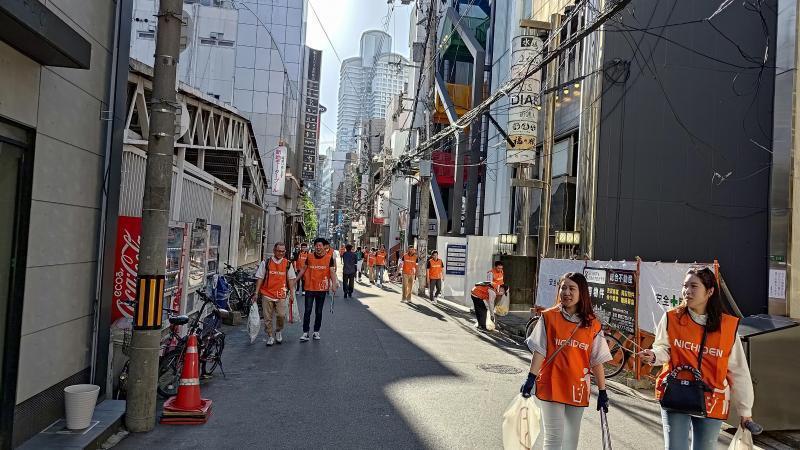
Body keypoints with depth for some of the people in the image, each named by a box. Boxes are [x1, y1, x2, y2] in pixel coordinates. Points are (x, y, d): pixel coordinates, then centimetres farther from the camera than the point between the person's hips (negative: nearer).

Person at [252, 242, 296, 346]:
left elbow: (291, 279, 10)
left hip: (281, 295, 0)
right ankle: (270, 336, 20)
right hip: (267, 294, 0)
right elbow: (260, 278, 4)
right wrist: (256, 293, -1)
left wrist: (291, 293, 4)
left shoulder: (288, 264, 6)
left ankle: (278, 331, 18)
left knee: (281, 315, -10)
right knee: (268, 318, 4)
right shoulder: (266, 263, 2)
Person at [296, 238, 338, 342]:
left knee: (318, 312, 10)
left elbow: (332, 272, -4)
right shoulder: (310, 256, 2)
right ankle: (305, 333, 3)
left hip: (322, 288, 0)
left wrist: (334, 284, -16)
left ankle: (316, 331, 22)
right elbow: (303, 269, 12)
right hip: (309, 288, 0)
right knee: (307, 311, -2)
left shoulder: (329, 257, -2)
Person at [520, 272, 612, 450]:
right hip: (552, 385, -3)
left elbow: (597, 361, 6)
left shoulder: (592, 325, 3)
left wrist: (602, 391, 6)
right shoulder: (549, 317, -3)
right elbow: (539, 351, -4)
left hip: (577, 388, 3)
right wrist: (531, 378, -10)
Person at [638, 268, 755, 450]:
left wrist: (745, 411, 7)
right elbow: (663, 347, 0)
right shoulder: (671, 318, -4)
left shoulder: (728, 326, -3)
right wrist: (654, 356, -25)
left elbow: (738, 371, 3)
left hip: (711, 402, 1)